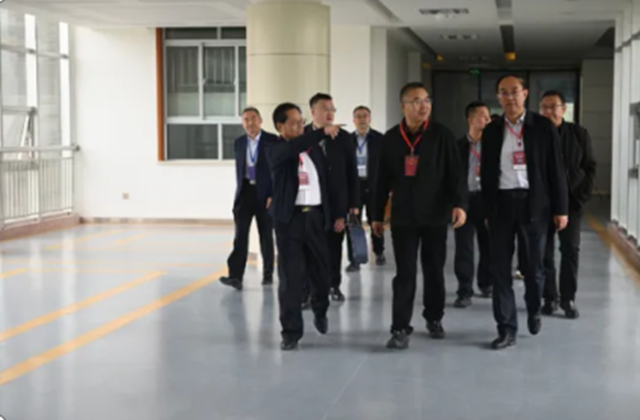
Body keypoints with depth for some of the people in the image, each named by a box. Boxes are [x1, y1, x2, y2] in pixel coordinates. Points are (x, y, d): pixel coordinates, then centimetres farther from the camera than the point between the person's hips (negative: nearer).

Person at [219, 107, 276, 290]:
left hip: (265, 193, -3)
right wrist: (240, 192, 11)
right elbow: (239, 169, 15)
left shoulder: (272, 141, -5)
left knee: (266, 236, 7)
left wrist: (273, 195, -13)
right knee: (240, 235, -8)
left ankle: (268, 274, 19)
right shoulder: (238, 143, 9)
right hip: (245, 192, 3)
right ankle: (236, 276, -15)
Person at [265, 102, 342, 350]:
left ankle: (320, 311, 39)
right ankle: (291, 330, 6)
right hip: (290, 217, -4)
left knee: (321, 271, 10)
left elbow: (327, 180, 15)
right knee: (290, 276, -3)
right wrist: (323, 132, -30)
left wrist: (333, 214, 10)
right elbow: (294, 148, -25)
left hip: (316, 216, 4)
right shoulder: (275, 150, -2)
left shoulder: (314, 148, 12)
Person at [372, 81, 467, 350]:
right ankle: (400, 328, 0)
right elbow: (382, 179, 8)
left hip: (435, 215, 0)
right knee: (405, 273, -2)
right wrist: (377, 215, 8)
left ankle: (434, 318, 27)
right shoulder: (391, 138, 4)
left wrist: (460, 203, -20)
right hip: (403, 216, 0)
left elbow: (456, 173, -6)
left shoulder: (442, 135, -2)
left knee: (434, 270, 10)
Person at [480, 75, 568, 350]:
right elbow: (486, 174, 10)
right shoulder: (491, 131, 6)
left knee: (533, 265, 9)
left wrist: (560, 209, -4)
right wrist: (488, 210, 8)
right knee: (500, 268, 0)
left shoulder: (543, 127, 0)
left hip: (533, 203, -2)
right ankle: (507, 328, 7)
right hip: (501, 204, 2)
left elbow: (556, 170, -1)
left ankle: (534, 311, 36)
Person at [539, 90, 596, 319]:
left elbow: (589, 167, 4)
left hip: (571, 200, 0)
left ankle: (568, 298, 7)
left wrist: (582, 196, -5)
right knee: (544, 251, 3)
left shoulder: (579, 134, 3)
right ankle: (549, 297, 12)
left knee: (571, 250, 0)